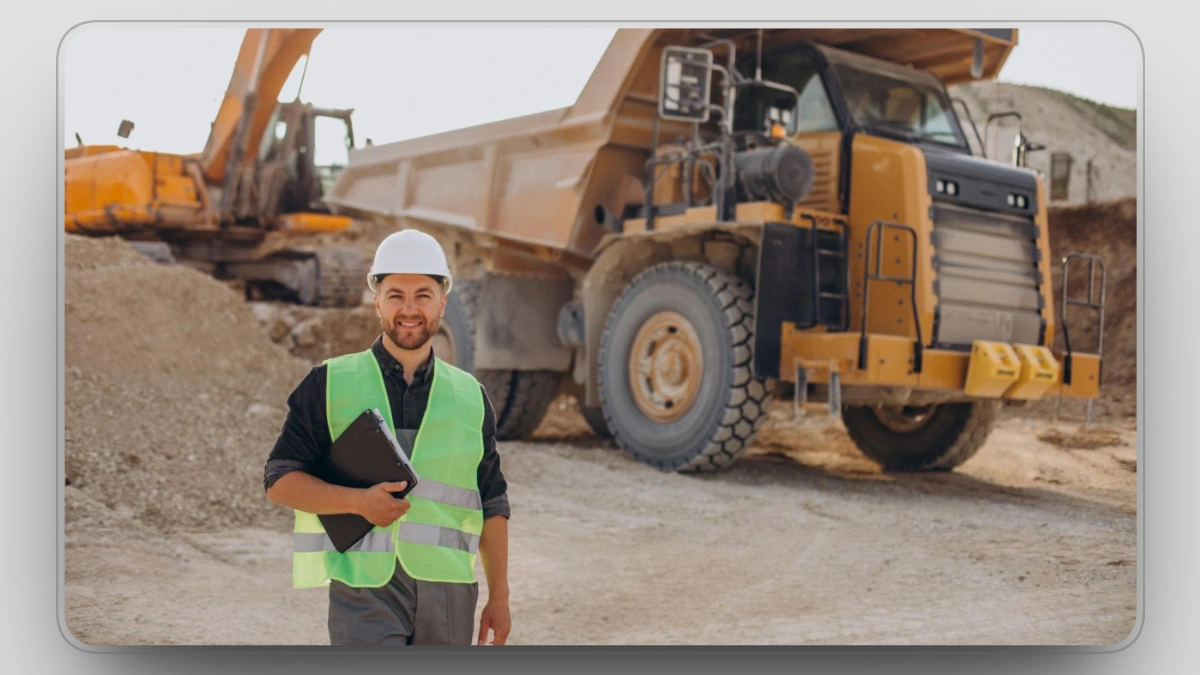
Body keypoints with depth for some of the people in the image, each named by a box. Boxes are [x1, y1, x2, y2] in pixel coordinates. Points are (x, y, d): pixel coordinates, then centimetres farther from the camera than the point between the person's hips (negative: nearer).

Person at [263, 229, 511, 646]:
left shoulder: (471, 398, 11)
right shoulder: (330, 385, 3)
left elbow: (492, 506, 14)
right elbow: (279, 479, 0)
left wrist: (499, 596, 11)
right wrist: (358, 501, -15)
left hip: (449, 593, 3)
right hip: (365, 590, -3)